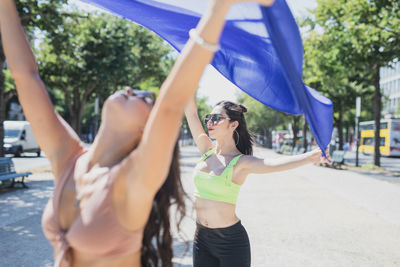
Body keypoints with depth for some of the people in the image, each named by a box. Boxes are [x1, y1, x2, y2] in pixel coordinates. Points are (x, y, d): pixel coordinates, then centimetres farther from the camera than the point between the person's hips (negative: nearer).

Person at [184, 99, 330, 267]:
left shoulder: (240, 163, -12)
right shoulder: (207, 150, 3)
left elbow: (272, 164, -28)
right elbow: (191, 112, 2)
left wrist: (311, 156, -41)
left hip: (231, 241, -5)